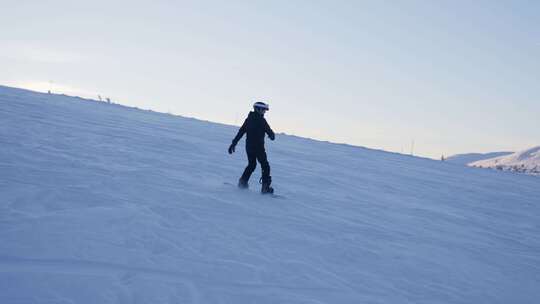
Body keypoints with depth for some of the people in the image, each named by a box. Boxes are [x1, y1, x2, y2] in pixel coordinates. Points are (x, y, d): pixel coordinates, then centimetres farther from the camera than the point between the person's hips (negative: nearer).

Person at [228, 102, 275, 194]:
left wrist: (234, 143, 13)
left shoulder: (249, 119, 7)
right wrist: (272, 135, 16)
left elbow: (240, 132, 8)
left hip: (249, 146, 6)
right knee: (265, 166, 4)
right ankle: (265, 187, -2)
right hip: (258, 147, -6)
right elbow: (269, 131, -8)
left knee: (251, 165, 24)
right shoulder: (261, 120, -13)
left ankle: (243, 182, 22)